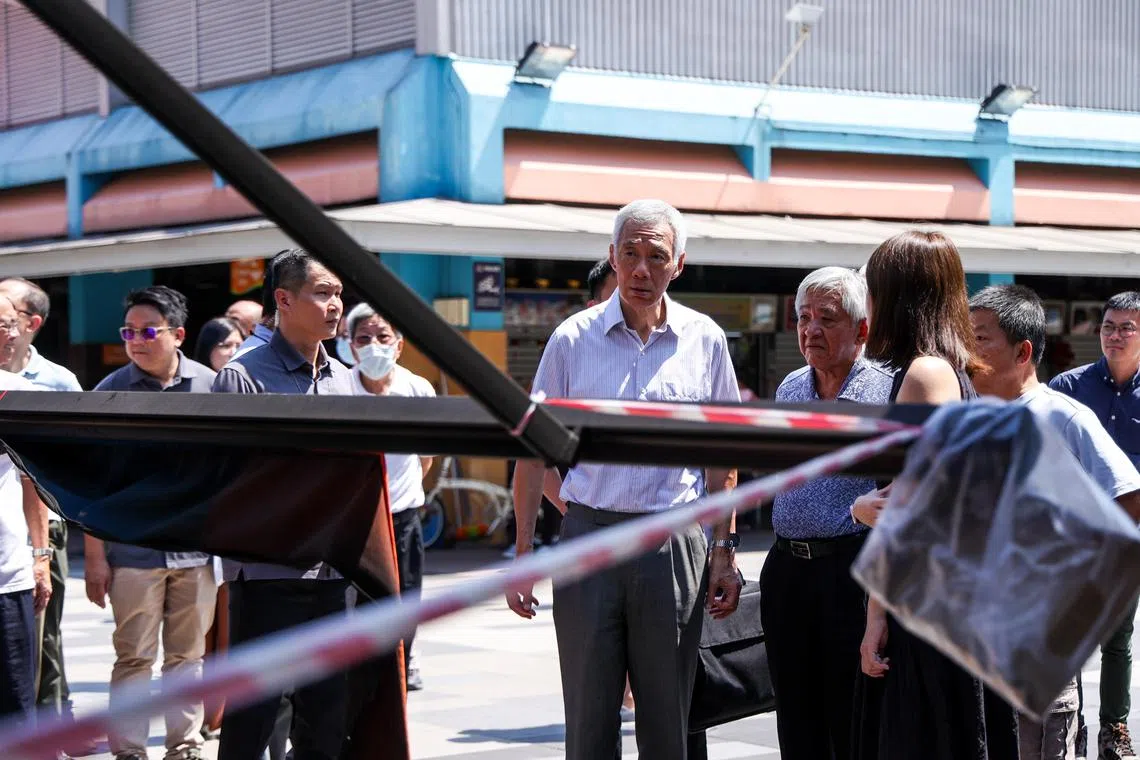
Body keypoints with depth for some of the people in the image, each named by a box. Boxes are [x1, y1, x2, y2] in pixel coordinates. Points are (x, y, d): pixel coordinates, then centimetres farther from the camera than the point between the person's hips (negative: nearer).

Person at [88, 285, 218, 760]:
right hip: (133, 553, -1)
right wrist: (93, 556, -3)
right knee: (133, 658, 2)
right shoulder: (110, 393, -1)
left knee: (187, 655, 10)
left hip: (196, 548, 2)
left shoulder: (210, 386, 2)